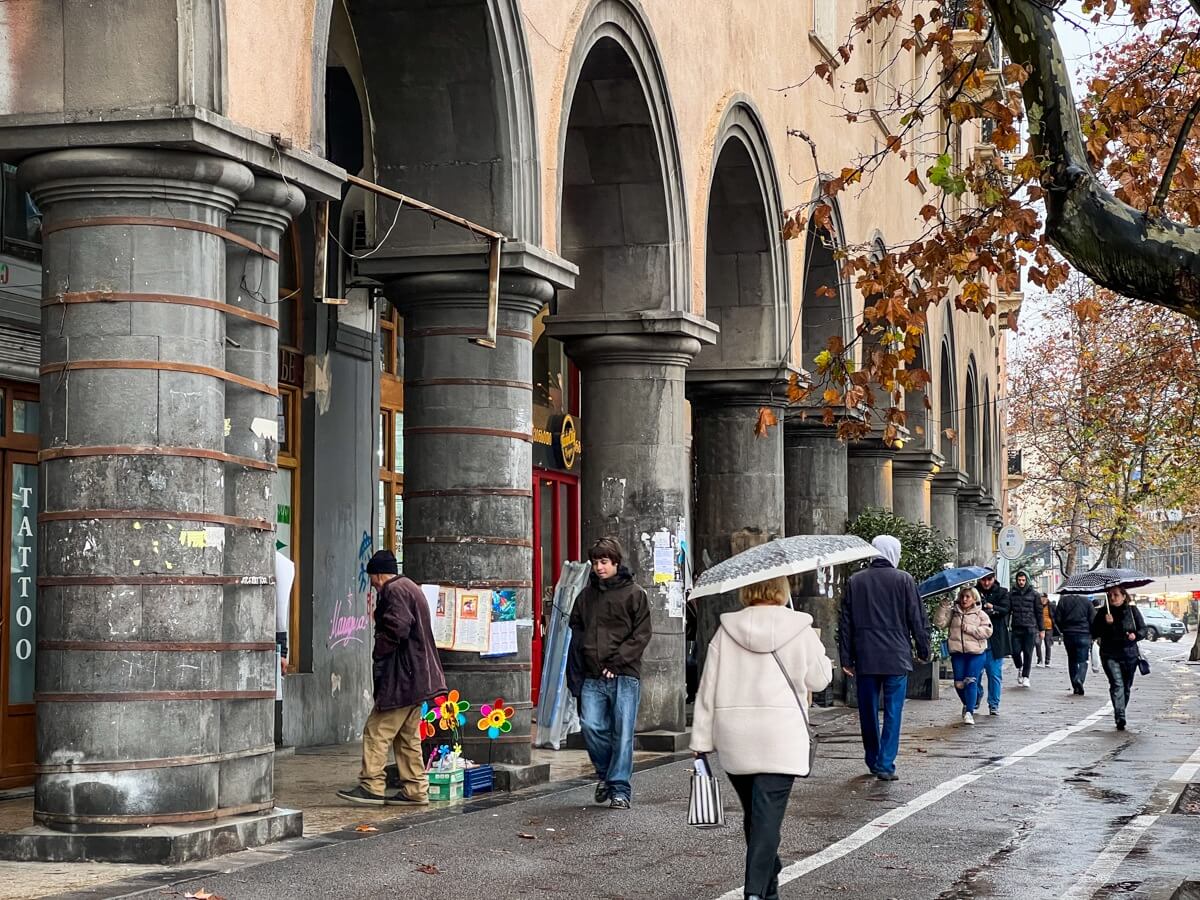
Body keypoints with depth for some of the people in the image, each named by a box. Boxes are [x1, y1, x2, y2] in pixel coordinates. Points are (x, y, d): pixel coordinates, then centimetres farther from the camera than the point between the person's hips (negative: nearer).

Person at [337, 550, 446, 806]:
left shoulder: (394, 591, -11)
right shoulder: (411, 588, 20)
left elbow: (396, 629, -23)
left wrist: (379, 655, -10)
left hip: (401, 678, -10)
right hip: (417, 678, 10)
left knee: (377, 732, -8)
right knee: (407, 736, 12)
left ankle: (372, 786, -9)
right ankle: (416, 791, 12)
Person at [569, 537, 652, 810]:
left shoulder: (634, 593, 1)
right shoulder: (587, 594, 13)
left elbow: (642, 634, -2)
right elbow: (575, 626, 21)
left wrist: (617, 661, -11)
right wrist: (587, 652, 2)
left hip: (625, 675, -3)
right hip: (593, 675, 3)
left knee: (622, 733, -3)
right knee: (591, 726, -7)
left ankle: (620, 788, 4)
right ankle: (604, 772, 17)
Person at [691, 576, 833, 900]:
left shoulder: (726, 631, 2)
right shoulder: (800, 630, -3)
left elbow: (708, 689, 3)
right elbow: (820, 679, 7)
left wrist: (701, 739, 8)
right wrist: (818, 652, 26)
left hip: (734, 739, 3)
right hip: (781, 737, -3)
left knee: (754, 815, 16)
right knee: (768, 816, -6)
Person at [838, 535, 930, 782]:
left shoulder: (855, 581, 5)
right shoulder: (904, 580, -3)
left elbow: (845, 622, 6)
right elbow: (918, 619, -1)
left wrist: (846, 658, 10)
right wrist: (923, 650, 10)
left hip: (865, 659, 3)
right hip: (896, 658, -3)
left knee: (868, 712, 12)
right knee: (893, 712, 0)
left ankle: (873, 761, 22)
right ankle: (885, 764, -6)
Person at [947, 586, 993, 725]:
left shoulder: (980, 614, 4)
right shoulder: (953, 613, 13)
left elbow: (987, 631, -6)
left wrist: (969, 628, -11)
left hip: (976, 653, -3)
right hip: (957, 652, 3)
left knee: (971, 681, -12)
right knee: (959, 683, 3)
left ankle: (969, 712, -12)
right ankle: (967, 704, 31)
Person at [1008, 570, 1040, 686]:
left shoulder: (1033, 594, 4)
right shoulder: (1011, 594, 7)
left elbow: (1039, 612, 6)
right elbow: (1007, 610, 8)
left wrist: (1041, 629, 3)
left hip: (1030, 629, -1)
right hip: (1016, 629, 1)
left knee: (1028, 653, -2)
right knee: (1015, 652, -3)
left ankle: (1025, 677, 6)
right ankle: (1019, 668, 26)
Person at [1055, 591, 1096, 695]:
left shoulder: (1063, 600, 0)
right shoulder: (1087, 601, -3)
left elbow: (1057, 618, 1)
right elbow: (1093, 619, -4)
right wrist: (1092, 634, 8)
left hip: (1068, 635, 2)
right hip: (1084, 635, -2)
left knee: (1072, 660, 13)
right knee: (1083, 661, 1)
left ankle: (1075, 687, 13)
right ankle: (1079, 679, -26)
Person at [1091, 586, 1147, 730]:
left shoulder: (1132, 611, 5)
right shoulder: (1103, 613, 2)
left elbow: (1143, 629, 7)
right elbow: (1094, 633, -2)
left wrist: (1136, 635, -15)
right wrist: (1106, 623, -17)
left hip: (1129, 654, 2)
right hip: (1109, 655, -2)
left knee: (1126, 687, 11)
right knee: (1117, 684, -17)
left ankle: (1120, 715, 29)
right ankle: (1120, 718, -26)